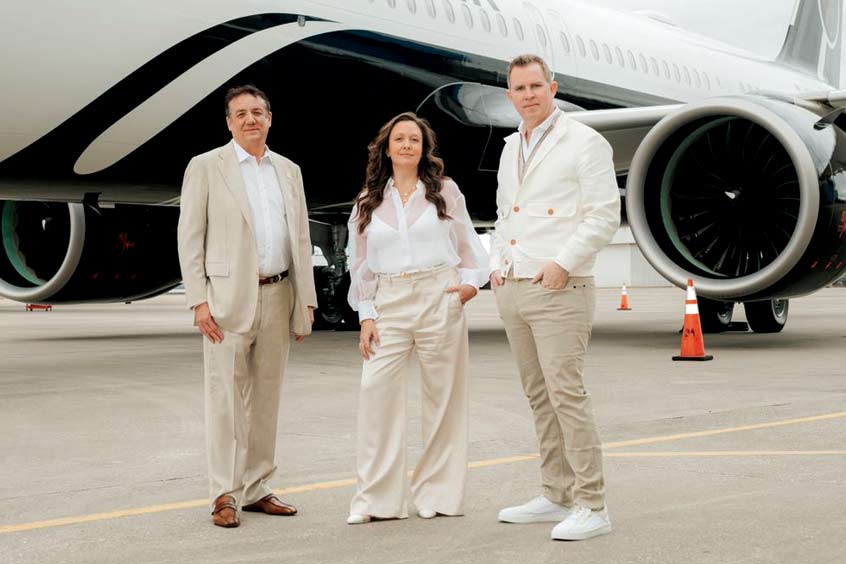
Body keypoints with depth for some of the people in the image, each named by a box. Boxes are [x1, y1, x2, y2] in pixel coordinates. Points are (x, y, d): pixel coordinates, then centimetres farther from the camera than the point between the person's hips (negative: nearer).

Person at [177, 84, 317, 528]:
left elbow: (301, 238, 15)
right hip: (228, 298, -5)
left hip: (278, 297, 5)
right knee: (226, 397, -4)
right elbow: (189, 237, -3)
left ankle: (256, 489, 17)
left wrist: (306, 300, 9)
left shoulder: (289, 171, 13)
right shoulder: (205, 167, 0)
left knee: (266, 397, 9)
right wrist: (199, 300, -11)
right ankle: (225, 496, 2)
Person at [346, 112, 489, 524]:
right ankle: (376, 497, -3)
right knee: (376, 388, -11)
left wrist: (472, 281, -5)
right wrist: (366, 316, 3)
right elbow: (361, 264, 11)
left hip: (440, 300, -1)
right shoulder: (369, 201, 12)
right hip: (389, 305, 1)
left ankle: (437, 493, 12)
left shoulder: (445, 191, 8)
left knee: (442, 394, 1)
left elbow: (469, 246, 12)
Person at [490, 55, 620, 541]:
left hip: (559, 290, -8)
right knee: (539, 396, 11)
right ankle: (558, 496, 19)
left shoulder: (584, 143, -5)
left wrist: (563, 263, -17)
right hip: (512, 290, 8)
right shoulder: (512, 149, 18)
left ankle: (592, 506, -8)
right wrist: (498, 264, 11)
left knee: (567, 394, -12)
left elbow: (605, 215, -11)